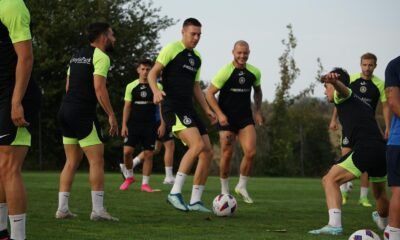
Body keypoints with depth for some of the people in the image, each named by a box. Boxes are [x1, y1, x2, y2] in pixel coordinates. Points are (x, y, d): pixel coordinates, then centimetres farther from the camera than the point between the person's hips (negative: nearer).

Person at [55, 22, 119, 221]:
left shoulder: (77, 56, 18)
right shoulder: (101, 57, -9)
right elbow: (99, 88, -18)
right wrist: (111, 115, -16)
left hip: (66, 110, 9)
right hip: (83, 113, -9)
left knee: (71, 162, 12)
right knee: (97, 161, -5)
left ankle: (62, 208, 10)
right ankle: (97, 210, -8)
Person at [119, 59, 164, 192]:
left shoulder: (157, 87, 2)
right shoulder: (131, 86, 4)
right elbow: (127, 107, 4)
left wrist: (162, 124, -5)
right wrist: (124, 125, -3)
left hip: (150, 125, 0)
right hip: (133, 124, 0)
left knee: (148, 154, -1)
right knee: (127, 151, -9)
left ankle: (145, 183, 8)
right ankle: (129, 176, 15)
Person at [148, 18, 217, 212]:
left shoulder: (197, 58, 19)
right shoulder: (172, 49, -4)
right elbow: (153, 73, -8)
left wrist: (207, 109, 15)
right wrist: (156, 90, -28)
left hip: (188, 109, 9)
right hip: (172, 107, -9)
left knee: (208, 152, 2)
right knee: (197, 145, -25)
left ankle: (195, 201, 9)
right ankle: (175, 193, -21)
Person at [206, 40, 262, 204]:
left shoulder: (254, 72, 2)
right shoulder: (226, 71, -12)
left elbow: (257, 90, 21)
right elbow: (210, 93, -10)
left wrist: (258, 111, 9)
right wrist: (220, 114, -18)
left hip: (245, 117, 3)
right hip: (227, 118, -3)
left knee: (251, 152, -14)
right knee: (227, 155, -1)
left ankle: (242, 186, 6)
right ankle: (224, 190, 17)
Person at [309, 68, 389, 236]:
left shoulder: (345, 97, 7)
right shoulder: (364, 104, 31)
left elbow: (341, 87, -18)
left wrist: (333, 80, -42)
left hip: (365, 150, -8)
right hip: (382, 151, 8)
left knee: (330, 180, -8)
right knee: (379, 192, 32)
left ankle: (335, 225, -24)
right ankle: (384, 221, 59)